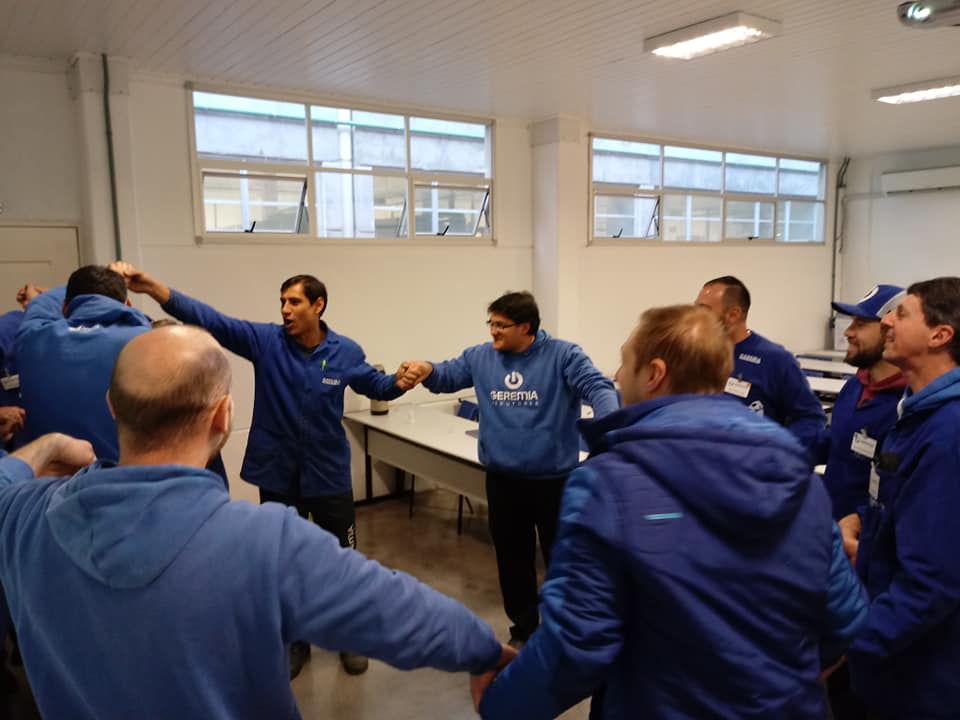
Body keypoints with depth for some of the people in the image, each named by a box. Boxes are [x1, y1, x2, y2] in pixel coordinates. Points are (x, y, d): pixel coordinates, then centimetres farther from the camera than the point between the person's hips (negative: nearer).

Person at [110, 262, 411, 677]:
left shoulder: (345, 352, -7)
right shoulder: (265, 340, -10)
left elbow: (374, 385, 8)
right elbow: (209, 320, -19)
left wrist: (400, 383, -15)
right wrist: (153, 288, -32)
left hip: (329, 474, -1)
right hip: (277, 473, 1)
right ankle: (295, 642, 37)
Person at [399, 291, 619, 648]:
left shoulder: (563, 355, -11)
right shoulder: (480, 357, 3)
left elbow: (598, 388, -20)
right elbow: (446, 377, 10)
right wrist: (426, 370, -15)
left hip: (554, 480, -4)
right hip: (502, 480, 4)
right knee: (512, 560, 19)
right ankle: (523, 629, 41)